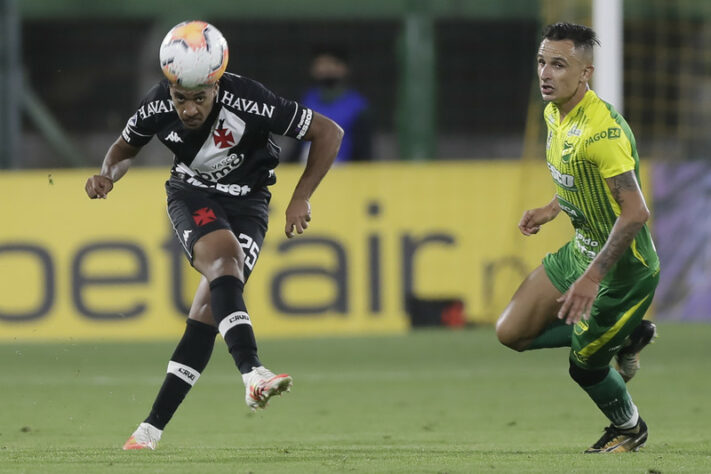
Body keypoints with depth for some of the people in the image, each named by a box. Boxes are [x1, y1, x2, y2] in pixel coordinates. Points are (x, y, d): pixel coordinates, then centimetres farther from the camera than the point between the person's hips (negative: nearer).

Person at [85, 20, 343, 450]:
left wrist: (301, 199, -16)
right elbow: (127, 147, 7)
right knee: (224, 262, -31)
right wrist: (107, 176, -14)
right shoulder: (157, 107, -17)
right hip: (192, 195, 1)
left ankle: (153, 427, -7)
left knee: (210, 306, -13)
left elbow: (328, 133, -17)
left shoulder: (248, 102, -27)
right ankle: (252, 375, -47)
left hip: (246, 202, -1)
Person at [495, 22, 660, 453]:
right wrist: (553, 208, 12)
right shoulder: (555, 113, 0)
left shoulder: (603, 130, -30)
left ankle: (629, 429, 37)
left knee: (584, 366, 5)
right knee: (512, 333, 7)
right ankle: (628, 336, 22)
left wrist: (593, 276, -36)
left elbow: (636, 213, -34)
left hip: (622, 266, -9)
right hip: (582, 247, 9)